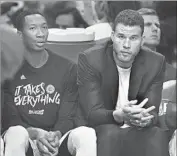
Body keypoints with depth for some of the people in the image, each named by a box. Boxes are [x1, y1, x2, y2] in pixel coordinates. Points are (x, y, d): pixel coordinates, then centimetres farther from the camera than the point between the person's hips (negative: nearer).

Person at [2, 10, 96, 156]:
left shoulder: (68, 68, 6)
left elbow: (66, 118, 0)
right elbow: (10, 119, -3)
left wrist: (55, 135, -24)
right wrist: (36, 134, -23)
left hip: (57, 138, 2)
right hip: (26, 139, -1)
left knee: (87, 134, -31)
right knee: (16, 134, -38)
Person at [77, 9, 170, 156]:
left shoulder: (155, 62, -5)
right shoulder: (89, 60, -13)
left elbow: (152, 113, -7)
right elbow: (92, 114, -19)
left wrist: (145, 119, -34)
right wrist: (119, 115, -41)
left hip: (137, 132, 2)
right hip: (101, 131, -2)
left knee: (158, 135, -29)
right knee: (110, 133, -35)